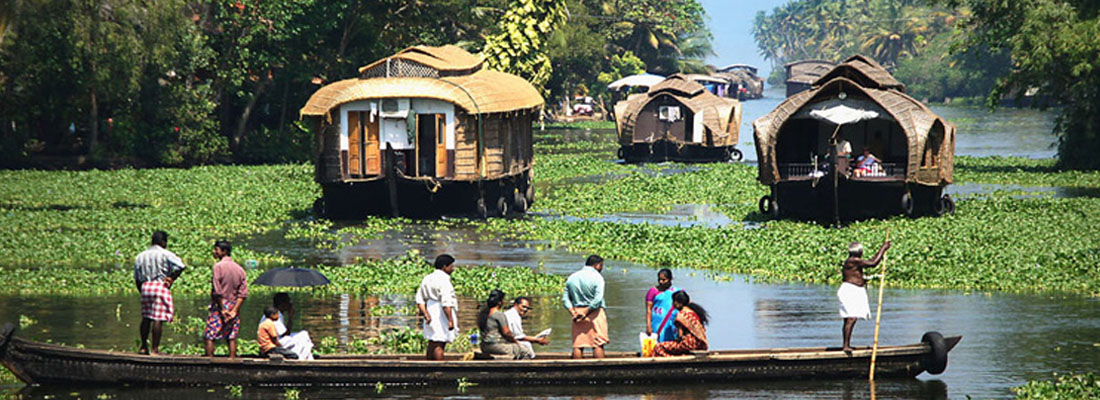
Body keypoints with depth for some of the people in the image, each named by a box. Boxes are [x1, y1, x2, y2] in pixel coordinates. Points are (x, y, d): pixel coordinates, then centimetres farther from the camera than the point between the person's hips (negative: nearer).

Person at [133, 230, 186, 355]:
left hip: (145, 286, 6)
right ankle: (155, 348, -7)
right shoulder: (165, 254, -3)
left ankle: (143, 346, 19)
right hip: (161, 286, -6)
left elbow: (137, 279, 16)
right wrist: (172, 278, -3)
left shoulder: (140, 256, 14)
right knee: (158, 319, -5)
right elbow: (181, 266, -15)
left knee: (146, 318, 15)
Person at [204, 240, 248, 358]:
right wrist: (234, 310, -2)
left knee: (209, 337, -3)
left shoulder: (218, 266, -9)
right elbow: (243, 293, 3)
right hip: (234, 307, 6)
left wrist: (222, 309, -11)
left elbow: (217, 291, -15)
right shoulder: (239, 269, 10)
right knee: (232, 338, 6)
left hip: (219, 305, -6)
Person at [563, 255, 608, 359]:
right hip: (595, 312, -5)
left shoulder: (572, 277, 11)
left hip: (577, 312, 5)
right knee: (598, 344, -3)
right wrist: (586, 313, -13)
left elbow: (565, 298, 7)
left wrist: (573, 313, -3)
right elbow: (597, 299, -16)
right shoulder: (596, 277, -6)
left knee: (577, 345, 4)